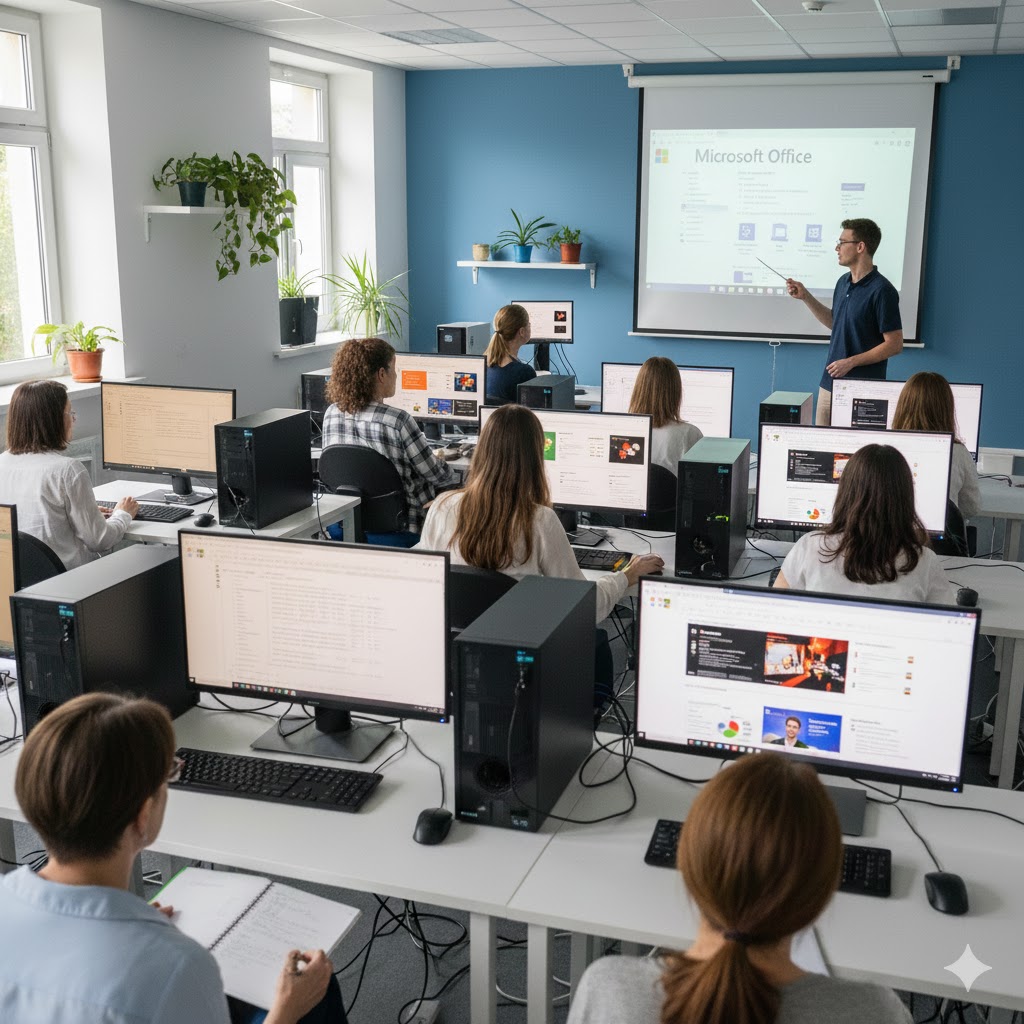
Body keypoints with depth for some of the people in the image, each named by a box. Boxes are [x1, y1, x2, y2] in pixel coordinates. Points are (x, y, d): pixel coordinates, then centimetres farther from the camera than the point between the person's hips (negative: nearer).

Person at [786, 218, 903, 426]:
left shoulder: (882, 291, -15)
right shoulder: (843, 283, 10)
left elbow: (895, 345, -15)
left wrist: (851, 362, -20)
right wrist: (805, 297, 14)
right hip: (830, 384, 8)